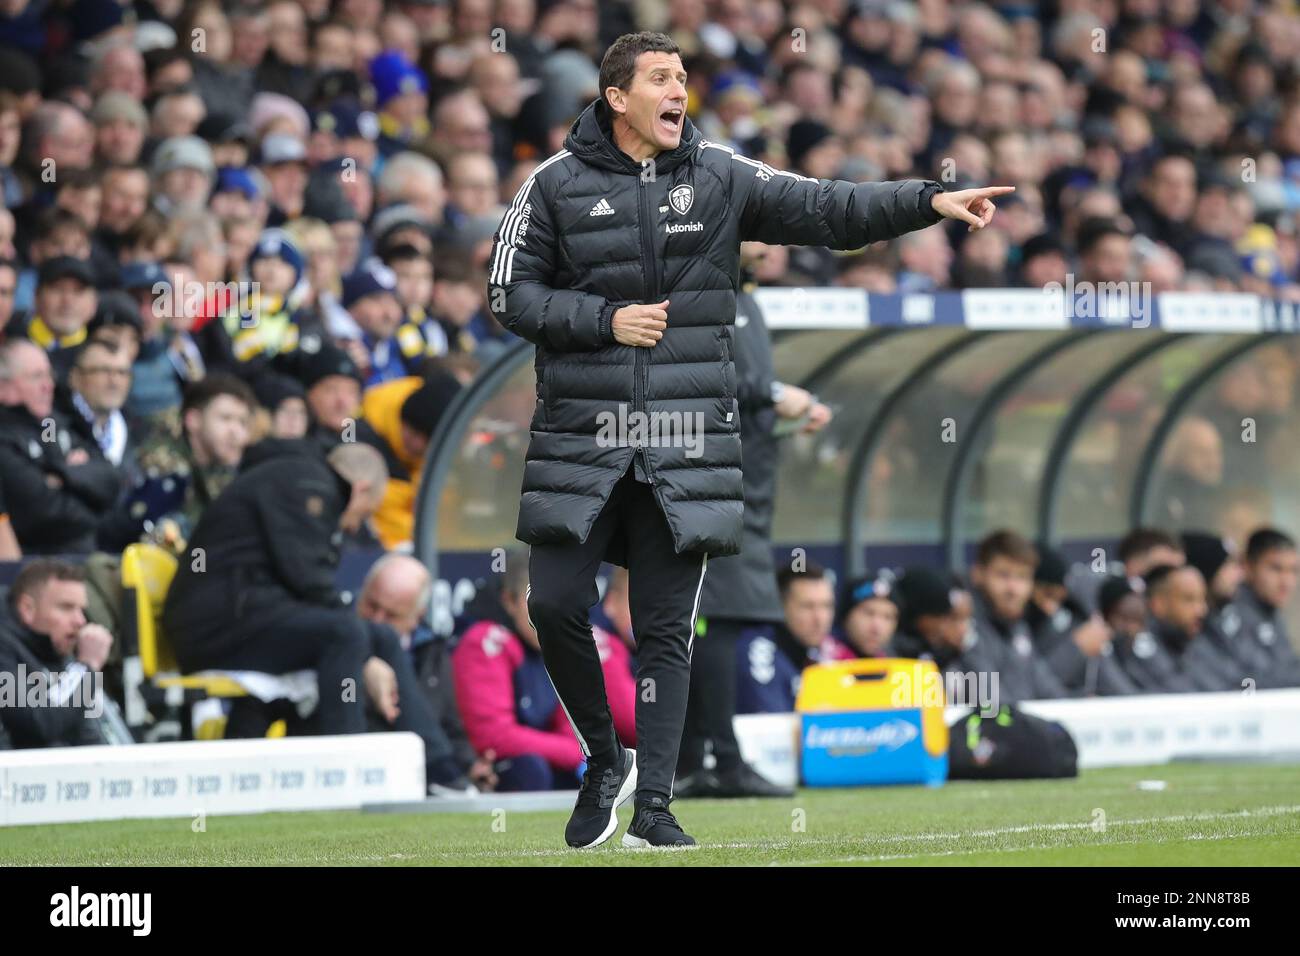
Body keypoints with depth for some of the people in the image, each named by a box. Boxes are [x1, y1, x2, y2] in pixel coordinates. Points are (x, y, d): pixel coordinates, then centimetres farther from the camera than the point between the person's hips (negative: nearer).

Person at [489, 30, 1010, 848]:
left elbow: (826, 209, -3)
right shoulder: (559, 185, 1)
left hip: (686, 447, 1)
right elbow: (511, 293, 1)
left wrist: (929, 202, -16)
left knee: (668, 628, 2)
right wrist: (605, 320, -11)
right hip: (580, 441, -1)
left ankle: (654, 805, 7)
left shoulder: (720, 178, 4)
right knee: (556, 604, -4)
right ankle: (605, 759, 20)